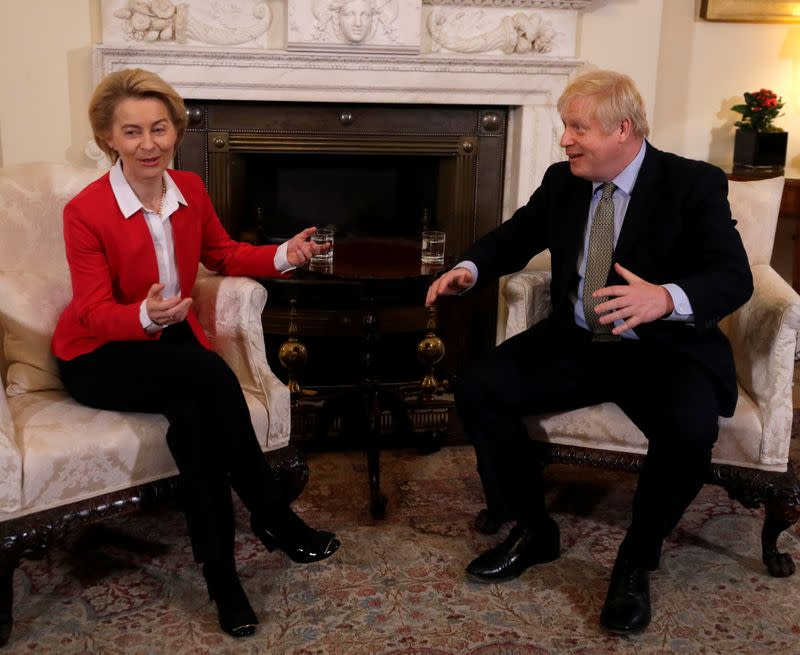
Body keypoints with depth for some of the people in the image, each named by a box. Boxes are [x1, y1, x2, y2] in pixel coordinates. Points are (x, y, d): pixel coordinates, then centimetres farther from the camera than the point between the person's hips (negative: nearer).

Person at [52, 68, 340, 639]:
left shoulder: (190, 190, -1)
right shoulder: (85, 212, -18)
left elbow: (222, 255, 16)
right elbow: (95, 313, -18)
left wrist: (282, 256, -2)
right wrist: (146, 315, -39)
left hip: (170, 340, 5)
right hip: (99, 357, -4)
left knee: (192, 415, -30)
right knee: (211, 373, -32)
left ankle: (221, 572, -17)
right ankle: (274, 517, -17)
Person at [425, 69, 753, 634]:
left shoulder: (695, 184, -11)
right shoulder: (562, 180, 3)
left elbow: (734, 278, -19)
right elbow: (516, 236, 17)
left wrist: (666, 298, -41)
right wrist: (470, 269, -5)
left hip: (665, 350, -4)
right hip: (574, 343, 5)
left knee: (691, 428, -34)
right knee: (479, 386, -14)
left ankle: (637, 560, -6)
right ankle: (533, 530, 5)